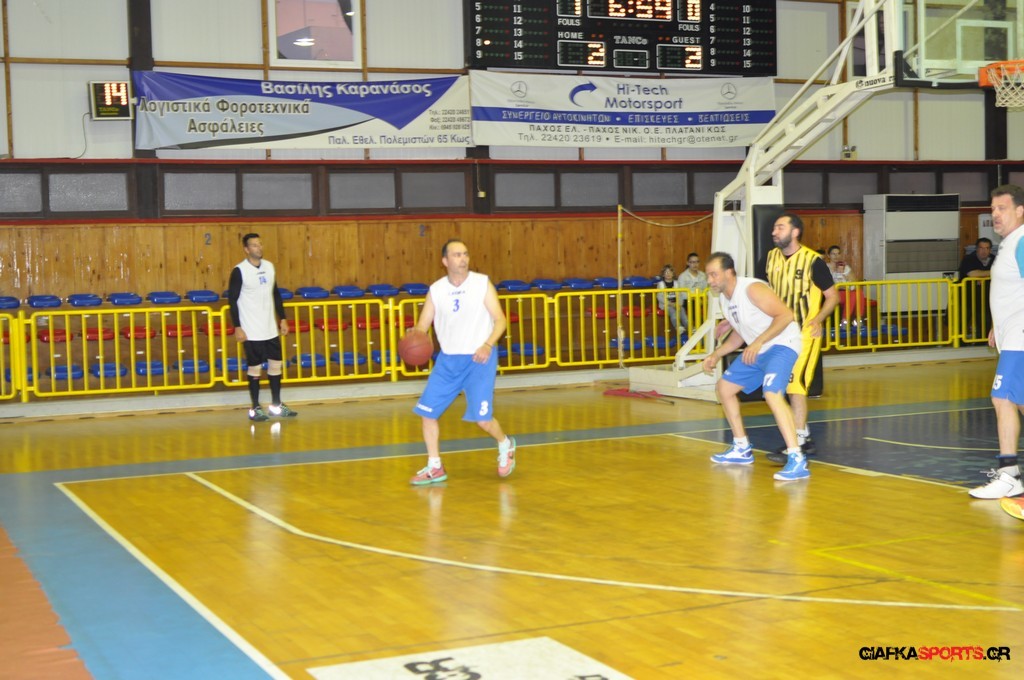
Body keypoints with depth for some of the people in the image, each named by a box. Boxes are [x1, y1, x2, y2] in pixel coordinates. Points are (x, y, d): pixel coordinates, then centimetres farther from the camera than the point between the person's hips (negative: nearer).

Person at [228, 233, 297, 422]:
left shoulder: (269, 266, 7)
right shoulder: (239, 271, -10)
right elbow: (232, 300, -10)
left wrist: (282, 318, 13)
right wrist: (237, 327, -13)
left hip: (271, 328, 6)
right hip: (251, 331, -6)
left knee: (276, 364, 8)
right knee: (254, 367, -1)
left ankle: (276, 405, 20)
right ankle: (255, 409, 9)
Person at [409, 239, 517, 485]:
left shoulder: (482, 283, -5)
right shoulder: (436, 290, 3)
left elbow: (500, 319, -6)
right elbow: (422, 326, 5)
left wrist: (488, 345, -23)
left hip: (479, 359, -4)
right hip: (447, 360, 4)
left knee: (482, 418, -10)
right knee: (427, 412, -1)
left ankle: (505, 445, 23)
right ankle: (434, 468, 14)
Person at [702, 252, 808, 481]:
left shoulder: (752, 289, -21)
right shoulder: (723, 299, 8)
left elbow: (785, 315, -27)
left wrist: (758, 342, -32)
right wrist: (716, 355, 11)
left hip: (782, 345, -10)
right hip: (757, 350, 10)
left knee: (772, 394, -31)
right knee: (724, 388, 16)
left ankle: (797, 461, -33)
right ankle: (742, 449, 29)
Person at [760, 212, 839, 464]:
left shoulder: (813, 261, -12)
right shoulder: (771, 257, 5)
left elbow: (832, 296, -6)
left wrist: (818, 319, -22)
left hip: (805, 333, -7)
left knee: (795, 385, -14)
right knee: (789, 387, 11)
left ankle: (797, 445, -12)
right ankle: (806, 439, 24)